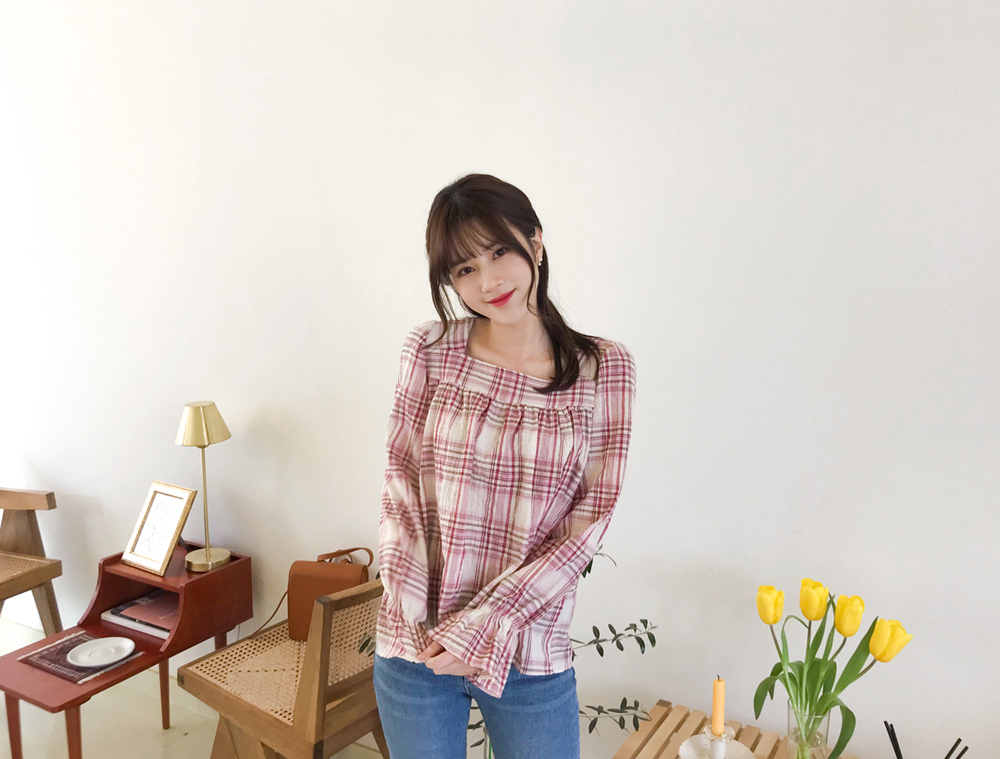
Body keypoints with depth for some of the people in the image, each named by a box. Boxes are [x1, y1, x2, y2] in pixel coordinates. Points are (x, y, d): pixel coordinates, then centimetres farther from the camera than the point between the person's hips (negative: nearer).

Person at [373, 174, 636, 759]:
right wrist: (421, 619, -11)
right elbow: (401, 488, -3)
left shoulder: (604, 370, -7)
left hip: (531, 655, -1)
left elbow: (590, 521, -9)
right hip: (415, 648, 1)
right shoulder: (431, 352, -4)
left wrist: (481, 628, -13)